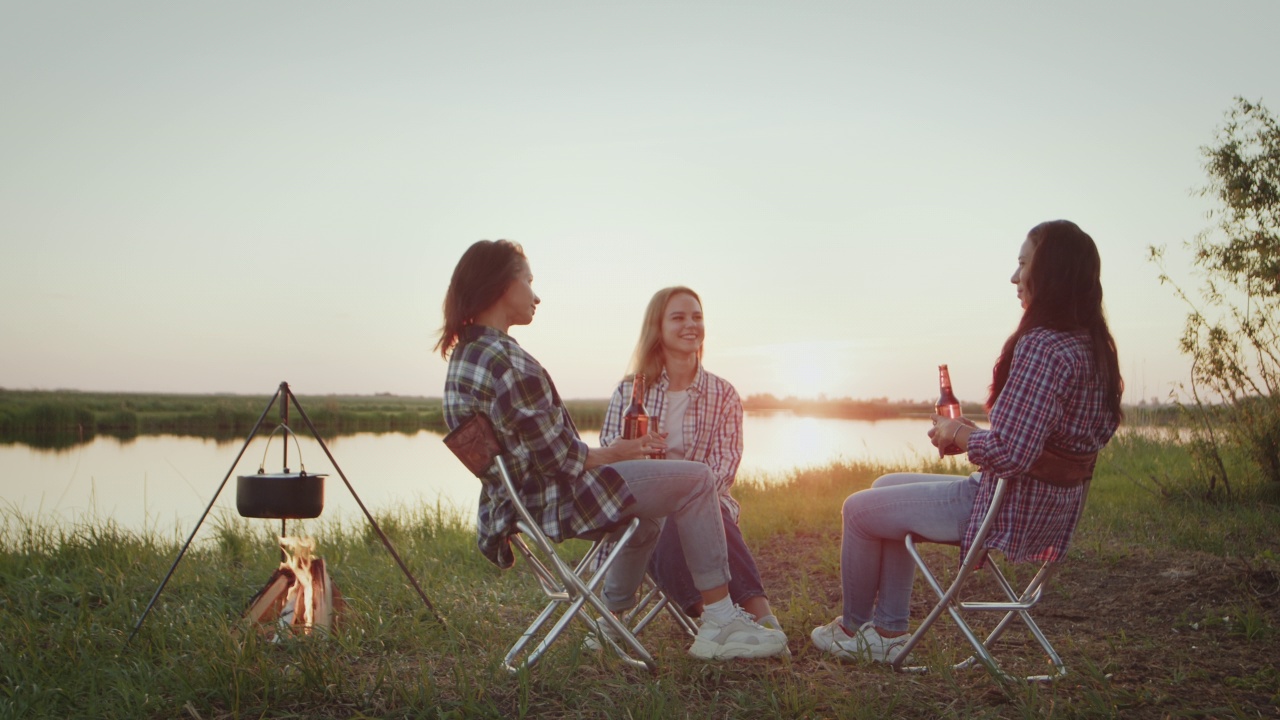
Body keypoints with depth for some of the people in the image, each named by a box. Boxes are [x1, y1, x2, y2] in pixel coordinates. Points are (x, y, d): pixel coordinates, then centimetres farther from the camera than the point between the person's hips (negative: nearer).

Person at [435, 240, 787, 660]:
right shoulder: (505, 359, -23)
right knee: (696, 480, -6)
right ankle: (720, 623, -2)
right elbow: (556, 456, -23)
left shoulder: (463, 354, 10)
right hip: (555, 501, -11)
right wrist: (613, 453, -4)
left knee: (650, 503, 30)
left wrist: (617, 452, 12)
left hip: (515, 505, 11)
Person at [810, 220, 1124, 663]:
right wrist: (972, 432, 7)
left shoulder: (1040, 346, -25)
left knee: (860, 509, 6)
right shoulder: (1092, 345, 5)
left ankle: (852, 627, 29)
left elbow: (1009, 454, -29)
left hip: (1011, 513, -10)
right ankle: (889, 631, 25)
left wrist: (956, 434, -11)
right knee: (887, 488, 23)